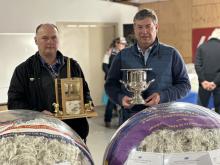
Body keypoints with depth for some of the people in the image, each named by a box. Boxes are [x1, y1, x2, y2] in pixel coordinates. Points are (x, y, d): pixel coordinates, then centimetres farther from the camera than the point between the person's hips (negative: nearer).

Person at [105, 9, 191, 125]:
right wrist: (120, 98, -9)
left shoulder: (171, 54, 4)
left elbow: (184, 84, 4)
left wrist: (163, 96, -13)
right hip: (130, 119, 1)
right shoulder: (122, 56, 9)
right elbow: (110, 84, 13)